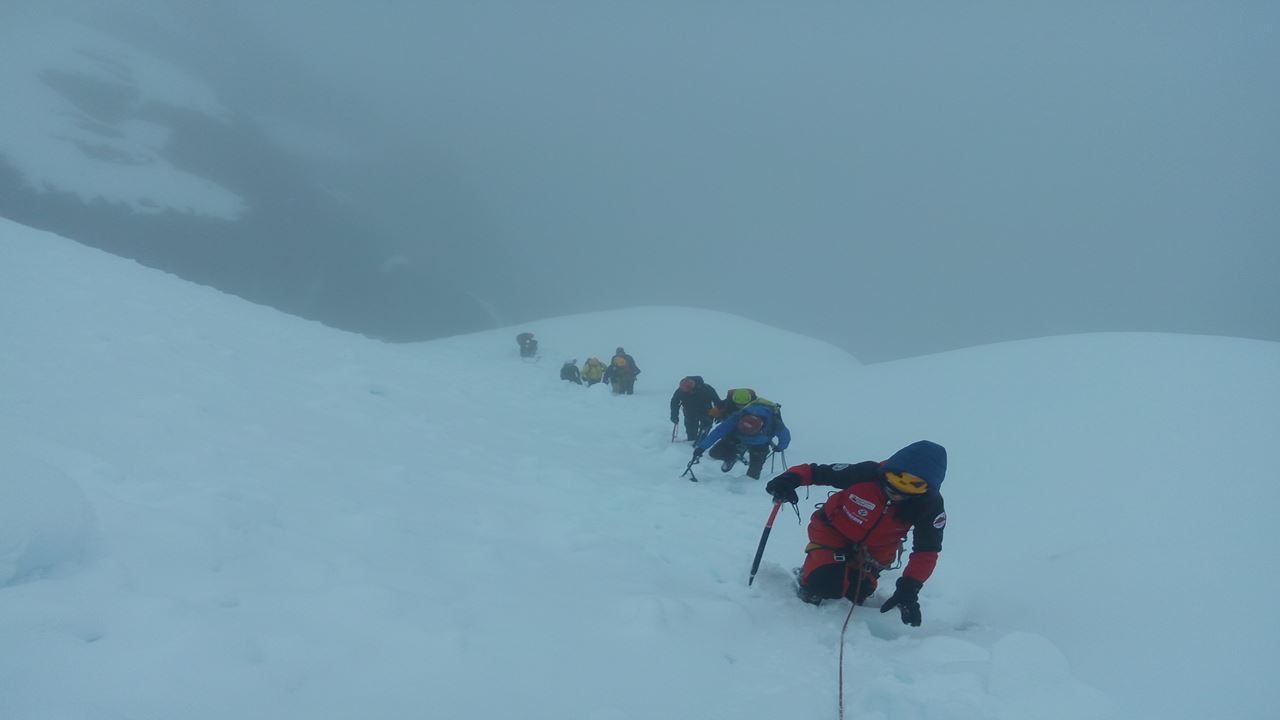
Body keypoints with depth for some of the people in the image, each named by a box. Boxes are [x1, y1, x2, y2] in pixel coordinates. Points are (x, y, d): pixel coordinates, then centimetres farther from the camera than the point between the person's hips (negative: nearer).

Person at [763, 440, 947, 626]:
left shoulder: (929, 506, -28)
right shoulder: (868, 473, -34)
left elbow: (926, 550, -20)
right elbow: (817, 472, -24)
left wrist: (909, 588, -31)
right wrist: (791, 478, -44)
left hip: (875, 548, 3)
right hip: (834, 529, -2)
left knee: (855, 594, -2)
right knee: (823, 583, -20)